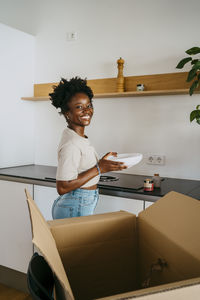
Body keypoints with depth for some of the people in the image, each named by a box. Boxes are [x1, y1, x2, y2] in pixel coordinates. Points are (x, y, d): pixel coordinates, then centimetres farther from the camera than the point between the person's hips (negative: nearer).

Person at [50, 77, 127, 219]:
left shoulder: (80, 138, 7)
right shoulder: (70, 143, -22)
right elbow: (62, 188, -25)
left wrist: (103, 162, 0)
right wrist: (99, 169, -22)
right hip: (75, 209, -9)